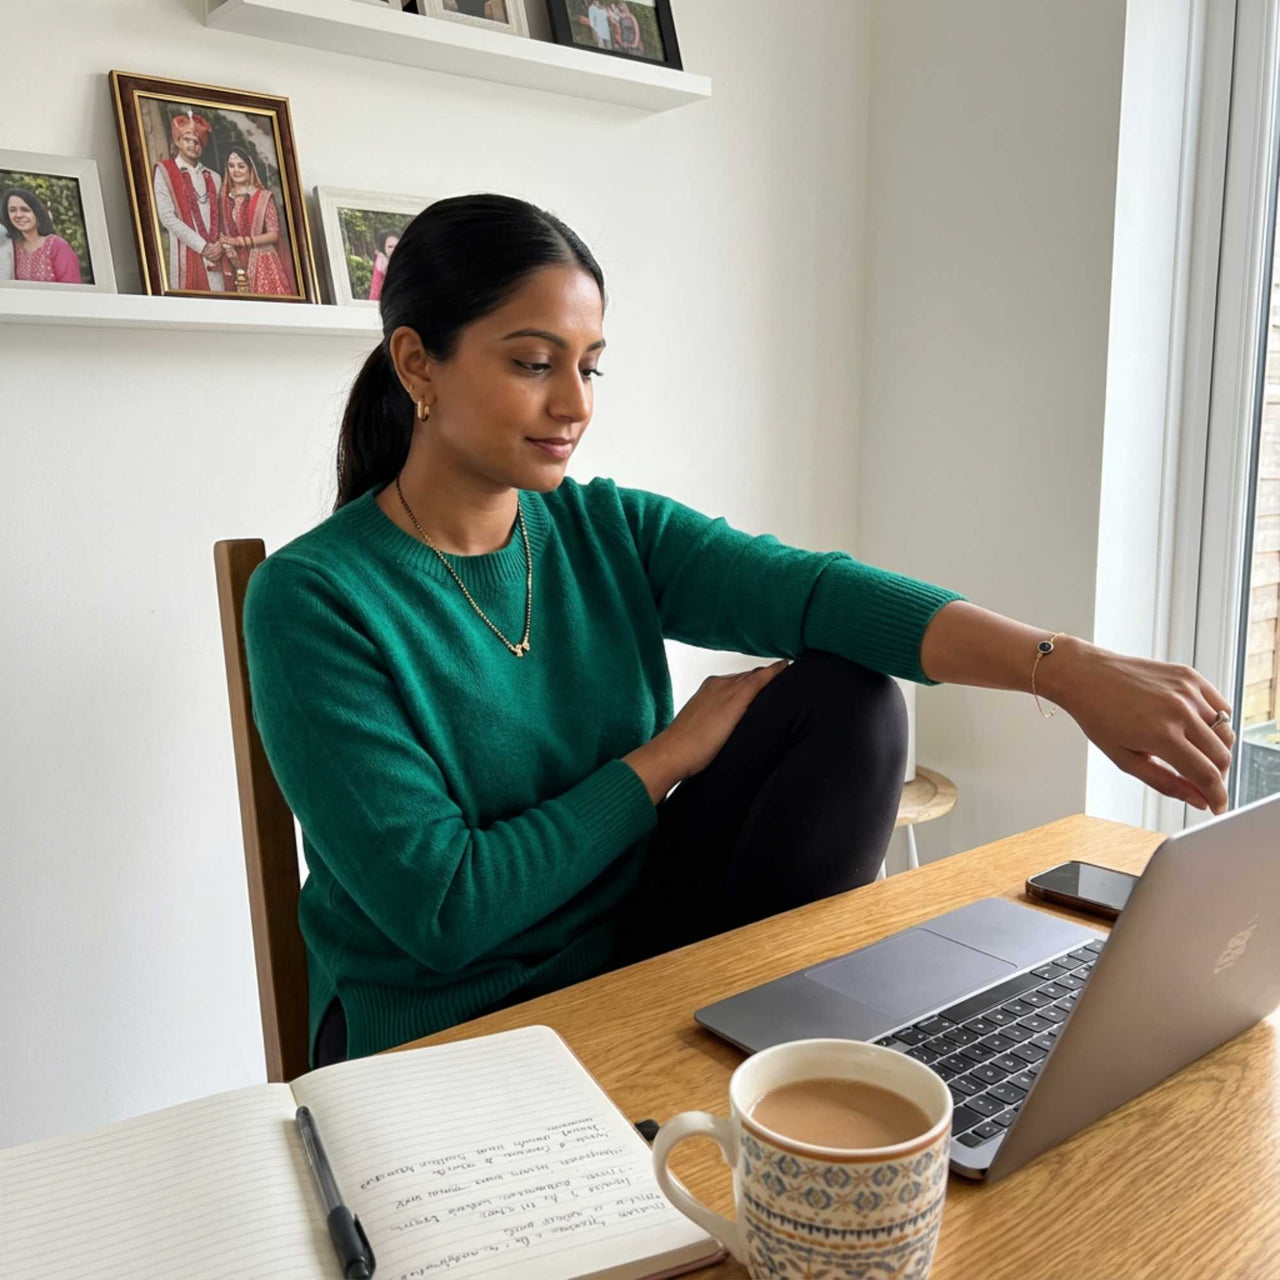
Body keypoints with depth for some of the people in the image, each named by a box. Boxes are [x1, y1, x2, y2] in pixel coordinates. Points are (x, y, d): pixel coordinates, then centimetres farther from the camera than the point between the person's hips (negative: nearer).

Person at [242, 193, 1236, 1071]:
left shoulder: (612, 533, -1)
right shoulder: (314, 598, -16)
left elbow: (817, 593, -18)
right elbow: (439, 909, -21)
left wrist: (1071, 670, -32)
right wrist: (671, 754, -15)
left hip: (634, 962, 5)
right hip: (445, 1035, -4)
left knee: (848, 697, -12)